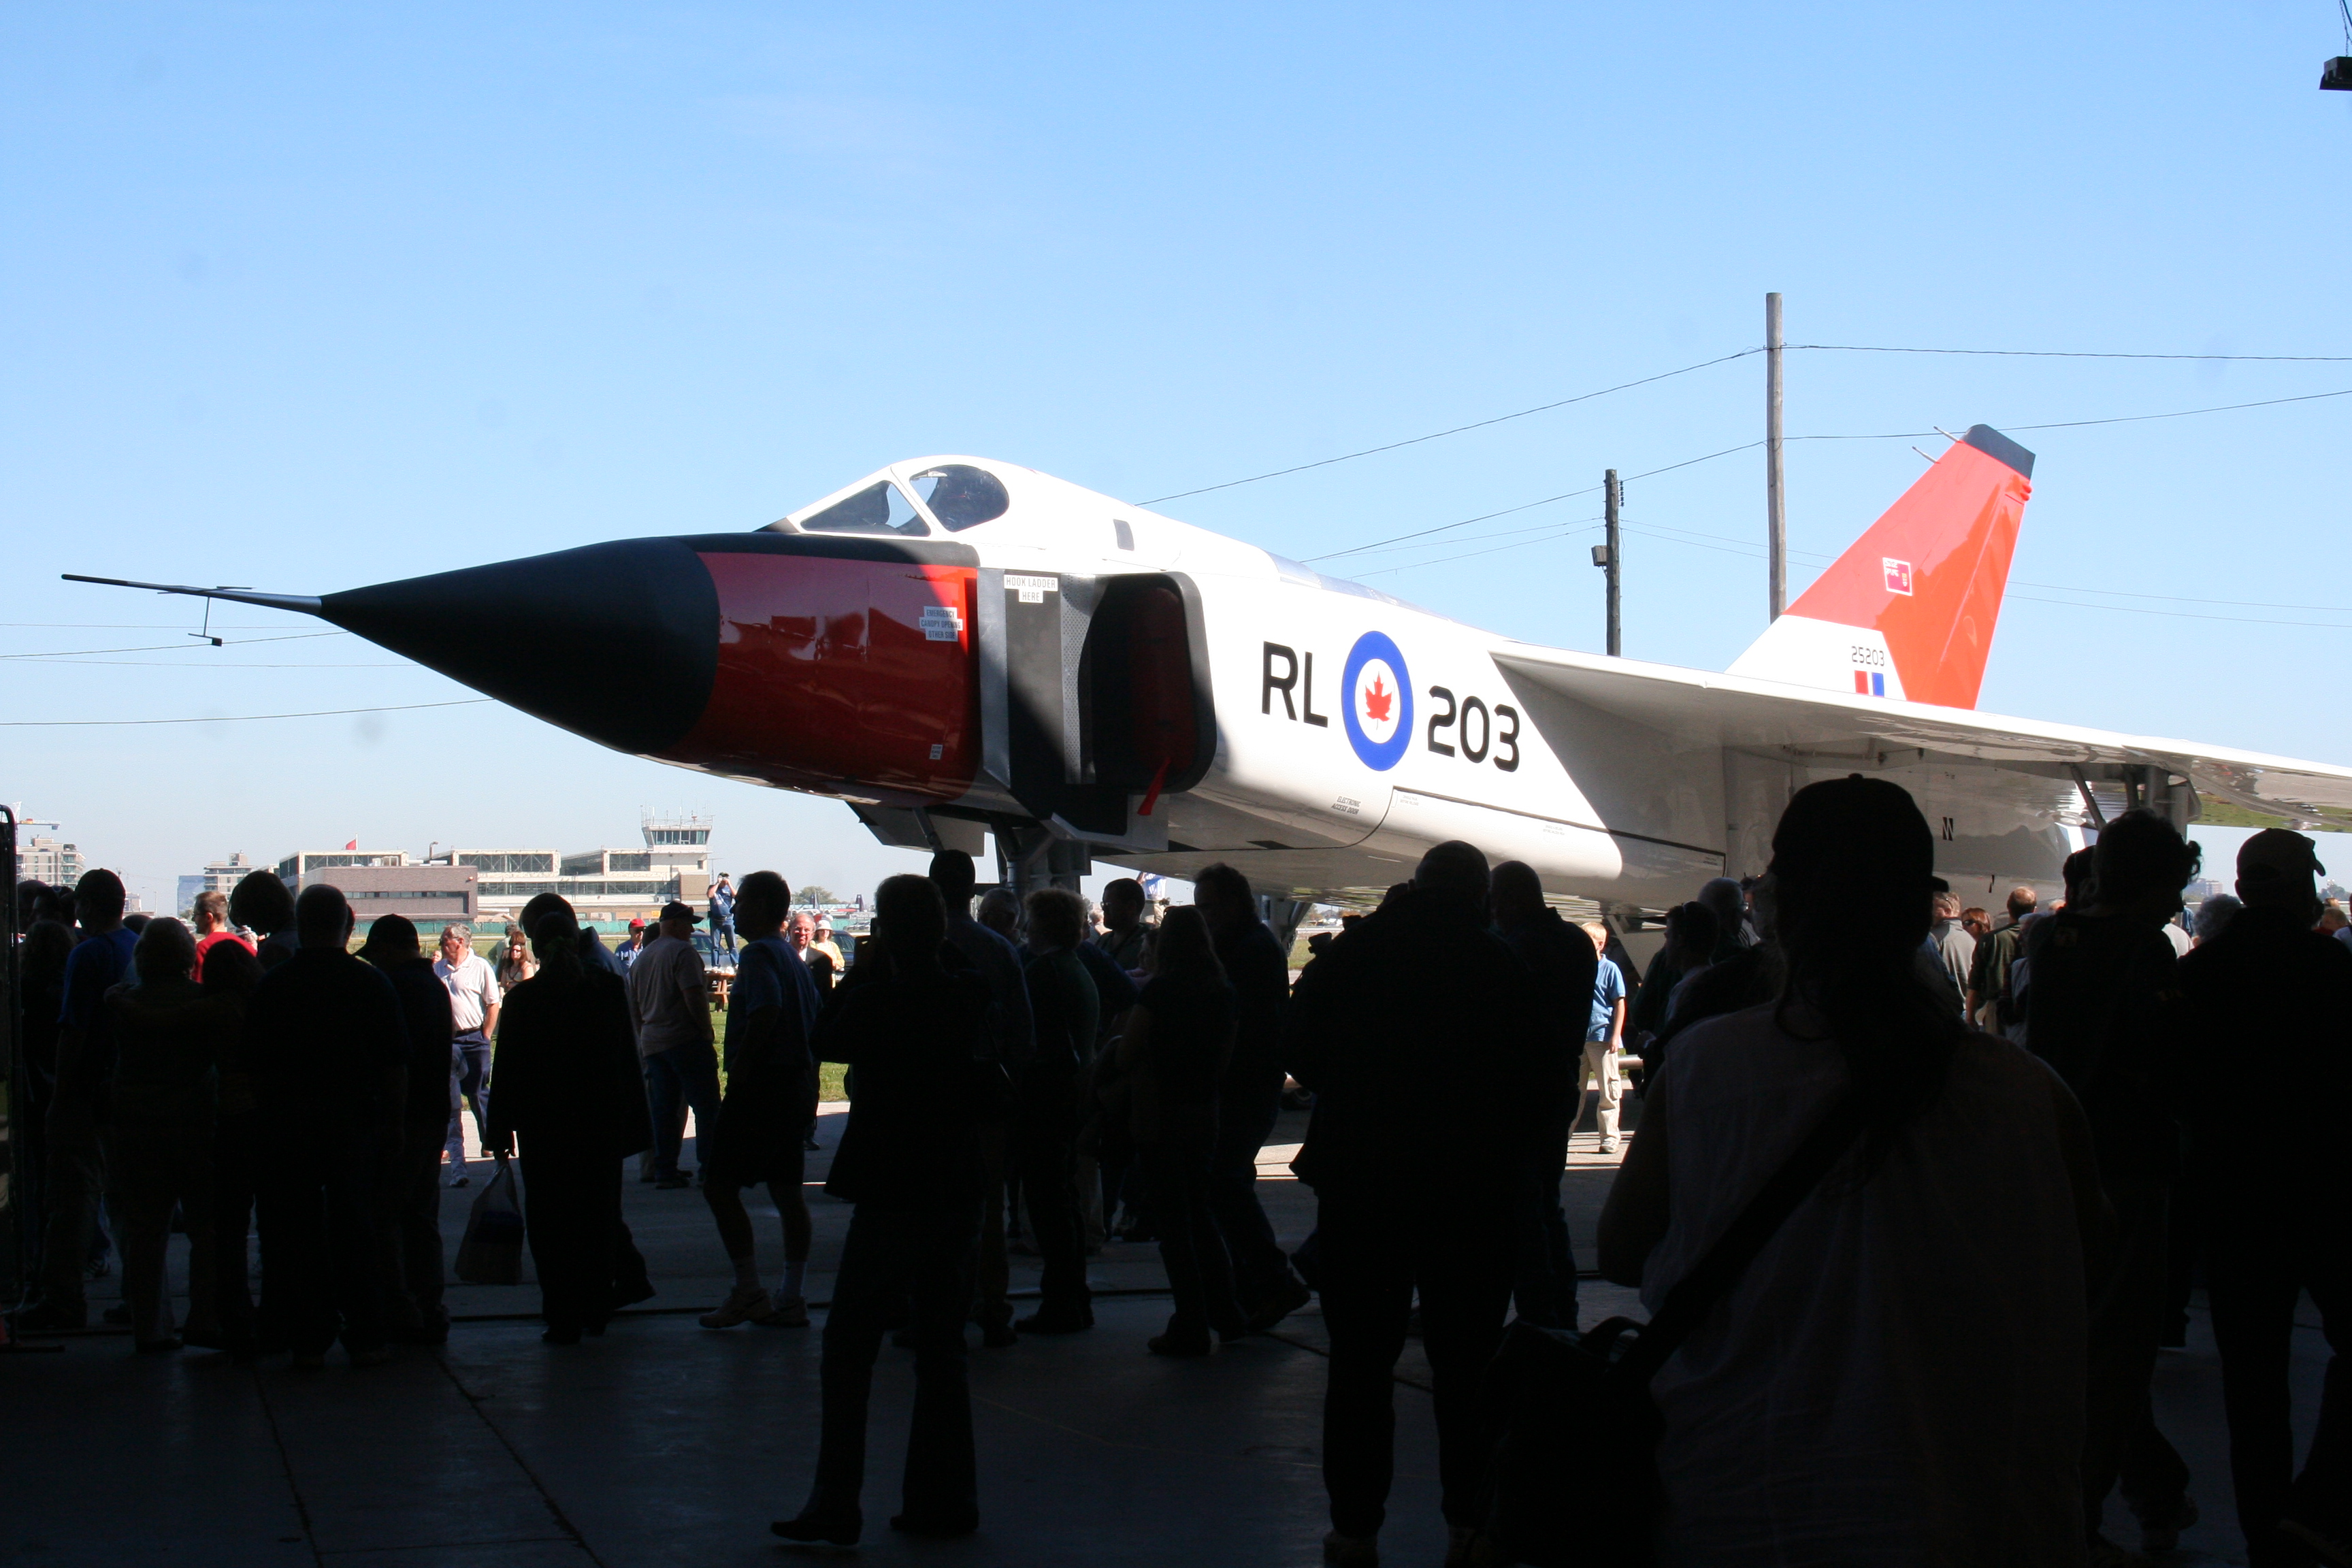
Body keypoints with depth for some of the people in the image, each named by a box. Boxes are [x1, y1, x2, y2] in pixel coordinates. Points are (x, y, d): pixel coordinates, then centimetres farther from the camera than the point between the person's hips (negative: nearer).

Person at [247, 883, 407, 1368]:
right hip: (354, 1122, 0)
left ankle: (308, 1338, 5)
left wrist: (265, 1120, 8)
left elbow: (254, 1065, 0)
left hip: (289, 1122, 0)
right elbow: (396, 1064, -3)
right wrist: (394, 1123, 5)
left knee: (296, 1230, 6)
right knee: (356, 1224, 6)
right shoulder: (372, 984, -3)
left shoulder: (272, 986, -2)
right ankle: (366, 1337, 7)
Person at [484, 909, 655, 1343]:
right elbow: (628, 1059, 1)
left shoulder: (523, 998, -8)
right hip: (602, 1121, 2)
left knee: (549, 1216, 4)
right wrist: (634, 1123, 8)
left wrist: (501, 1128, 1)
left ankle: (563, 1317, 0)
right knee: (598, 1213, 14)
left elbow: (508, 1068, -5)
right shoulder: (610, 989, -3)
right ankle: (596, 1310, 19)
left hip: (543, 1124, -2)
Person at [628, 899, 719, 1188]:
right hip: (686, 1040, -8)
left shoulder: (641, 958, 17)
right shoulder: (681, 951, -10)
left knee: (663, 1109, 9)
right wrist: (707, 1030, -10)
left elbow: (634, 1006, 21)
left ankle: (664, 1172, 7)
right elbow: (694, 996, -19)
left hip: (651, 1042, 8)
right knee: (706, 1107, -4)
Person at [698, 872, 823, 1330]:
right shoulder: (795, 960, 16)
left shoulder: (758, 953, -12)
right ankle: (790, 1300, 11)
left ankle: (749, 1294, -7)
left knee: (719, 1186, -5)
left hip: (759, 1085, -9)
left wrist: (739, 1065, -19)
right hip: (795, 1084, 9)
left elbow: (766, 1012, -28)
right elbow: (815, 1025, 19)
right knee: (788, 1192, 9)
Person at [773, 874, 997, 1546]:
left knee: (849, 1346, -1)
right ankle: (944, 1498, 15)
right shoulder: (968, 995, 3)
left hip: (893, 1191, -6)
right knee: (940, 1346, 13)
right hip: (957, 1189, 6)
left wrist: (858, 973, 4)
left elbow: (828, 1043, 1)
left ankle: (836, 1504, -3)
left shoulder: (882, 997, -15)